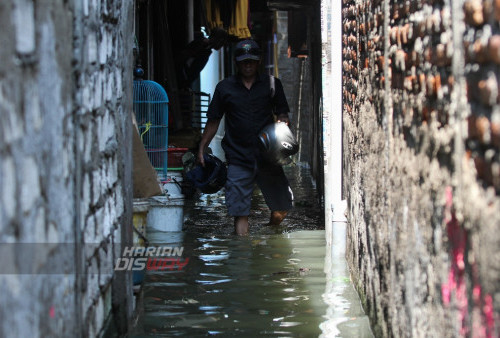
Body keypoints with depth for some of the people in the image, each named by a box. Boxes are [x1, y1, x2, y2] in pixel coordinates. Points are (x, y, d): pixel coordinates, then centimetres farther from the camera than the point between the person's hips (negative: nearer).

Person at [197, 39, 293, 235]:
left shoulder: (272, 84, 7)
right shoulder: (224, 88, 6)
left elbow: (283, 114, 10)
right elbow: (213, 121, 11)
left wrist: (282, 121, -14)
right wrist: (202, 148, 6)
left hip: (267, 156, 1)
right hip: (238, 158, -1)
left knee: (281, 207, 7)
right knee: (240, 211, -6)